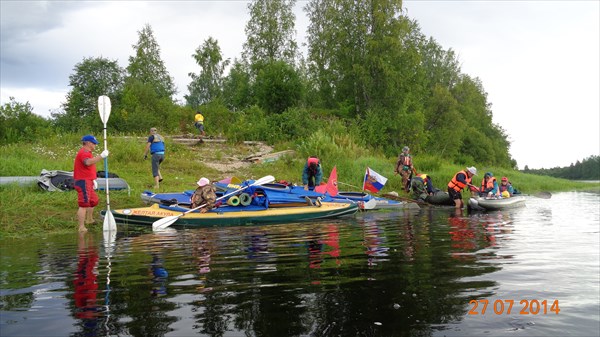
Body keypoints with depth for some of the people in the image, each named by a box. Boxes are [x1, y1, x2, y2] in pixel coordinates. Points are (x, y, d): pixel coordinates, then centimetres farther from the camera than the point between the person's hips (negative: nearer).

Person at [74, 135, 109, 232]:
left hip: (87, 181, 11)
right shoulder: (83, 152, -15)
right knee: (84, 204, -14)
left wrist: (93, 179, 24)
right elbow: (88, 162, -38)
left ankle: (89, 220, 45)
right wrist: (101, 156, -39)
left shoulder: (86, 152, 20)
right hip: (83, 181, -11)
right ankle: (81, 228, -16)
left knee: (93, 201, 26)